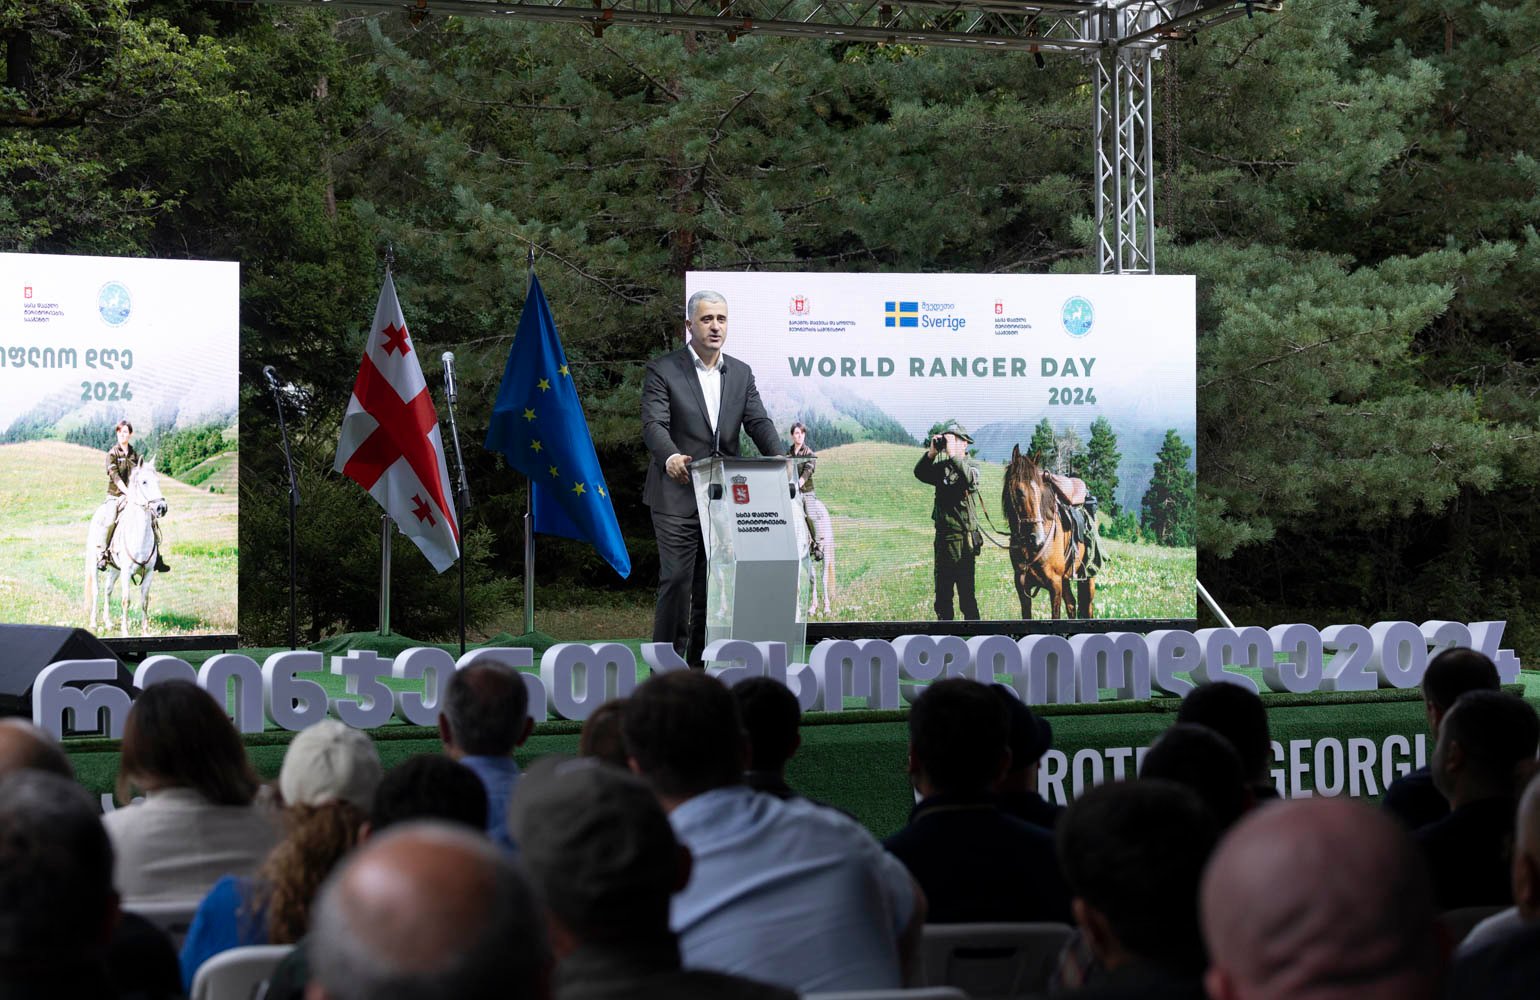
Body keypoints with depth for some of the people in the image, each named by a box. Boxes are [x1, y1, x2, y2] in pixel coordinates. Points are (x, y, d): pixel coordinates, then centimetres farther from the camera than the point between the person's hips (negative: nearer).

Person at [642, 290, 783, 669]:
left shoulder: (741, 373, 13)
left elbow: (758, 421, 4)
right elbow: (653, 424, -14)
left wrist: (779, 459, -16)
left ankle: (702, 662, 13)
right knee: (676, 579, -8)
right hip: (678, 496, -5)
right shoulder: (662, 371, -3)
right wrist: (671, 456, -35)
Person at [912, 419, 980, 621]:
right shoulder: (942, 467, 11)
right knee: (942, 595, 12)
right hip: (942, 536, 6)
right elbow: (920, 473, -3)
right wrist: (931, 453, -16)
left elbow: (970, 479, -27)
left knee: (966, 595, -8)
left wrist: (952, 454, -28)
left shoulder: (971, 465, -4)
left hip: (963, 540, -6)